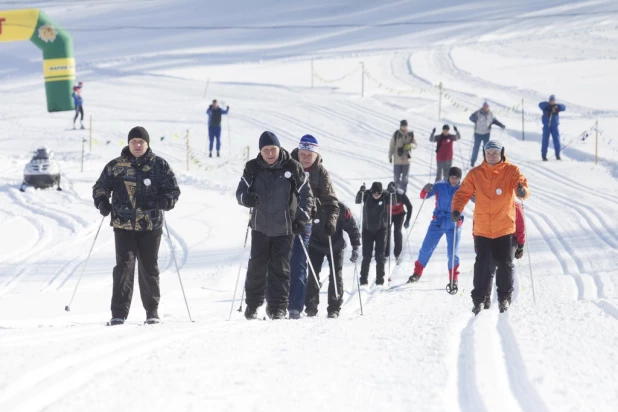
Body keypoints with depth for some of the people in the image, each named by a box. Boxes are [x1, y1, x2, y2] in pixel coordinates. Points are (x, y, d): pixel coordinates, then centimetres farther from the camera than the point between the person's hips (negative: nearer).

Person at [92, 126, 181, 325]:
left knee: (149, 268, 8)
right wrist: (102, 203, -8)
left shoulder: (159, 165, 3)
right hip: (124, 224, 0)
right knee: (124, 266, -10)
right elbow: (100, 187, 12)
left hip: (151, 225, 0)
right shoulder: (115, 166, 5)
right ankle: (119, 313, -10)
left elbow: (173, 189, 5)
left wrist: (165, 201, -16)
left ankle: (152, 311, 21)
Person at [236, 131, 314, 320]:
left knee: (280, 269, -1)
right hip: (260, 226, 1)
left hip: (284, 227, -1)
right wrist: (247, 198, -21)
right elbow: (240, 192, 4)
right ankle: (252, 304, 17)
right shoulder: (252, 168, 0)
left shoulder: (292, 168, -4)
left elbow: (306, 194, 3)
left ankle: (277, 308, 4)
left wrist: (301, 218, -6)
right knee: (257, 267, 2)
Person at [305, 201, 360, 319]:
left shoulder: (341, 209, -20)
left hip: (335, 247, 0)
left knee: (336, 276, -4)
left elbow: (352, 227, -10)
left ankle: (334, 308, 2)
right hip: (316, 246, 0)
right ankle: (311, 306, 6)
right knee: (313, 275, -4)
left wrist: (355, 247, -14)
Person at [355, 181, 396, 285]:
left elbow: (394, 203, -19)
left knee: (380, 256, -2)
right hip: (367, 230, 0)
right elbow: (358, 201, -20)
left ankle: (380, 278, 5)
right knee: (366, 256, -1)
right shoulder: (367, 195, -9)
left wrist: (392, 192, -35)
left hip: (381, 230, 0)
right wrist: (361, 192, -37)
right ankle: (363, 278, 7)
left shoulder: (385, 196, -9)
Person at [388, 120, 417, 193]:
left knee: (405, 177, 6)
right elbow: (392, 146, 2)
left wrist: (410, 145, -19)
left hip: (407, 159, 1)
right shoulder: (396, 134, -3)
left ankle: (403, 192, 13)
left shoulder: (410, 135, 1)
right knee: (397, 177, 2)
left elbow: (415, 145, 4)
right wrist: (390, 156, 3)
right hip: (397, 159, -1)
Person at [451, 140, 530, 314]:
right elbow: (463, 193, 1)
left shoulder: (511, 171, -3)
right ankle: (478, 299, 8)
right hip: (482, 228, 1)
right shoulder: (475, 174, 1)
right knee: (482, 265, -3)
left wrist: (522, 191, -42)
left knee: (505, 264, 6)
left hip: (504, 228, 0)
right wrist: (457, 209, -17)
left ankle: (504, 298, 23)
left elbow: (521, 183, -18)